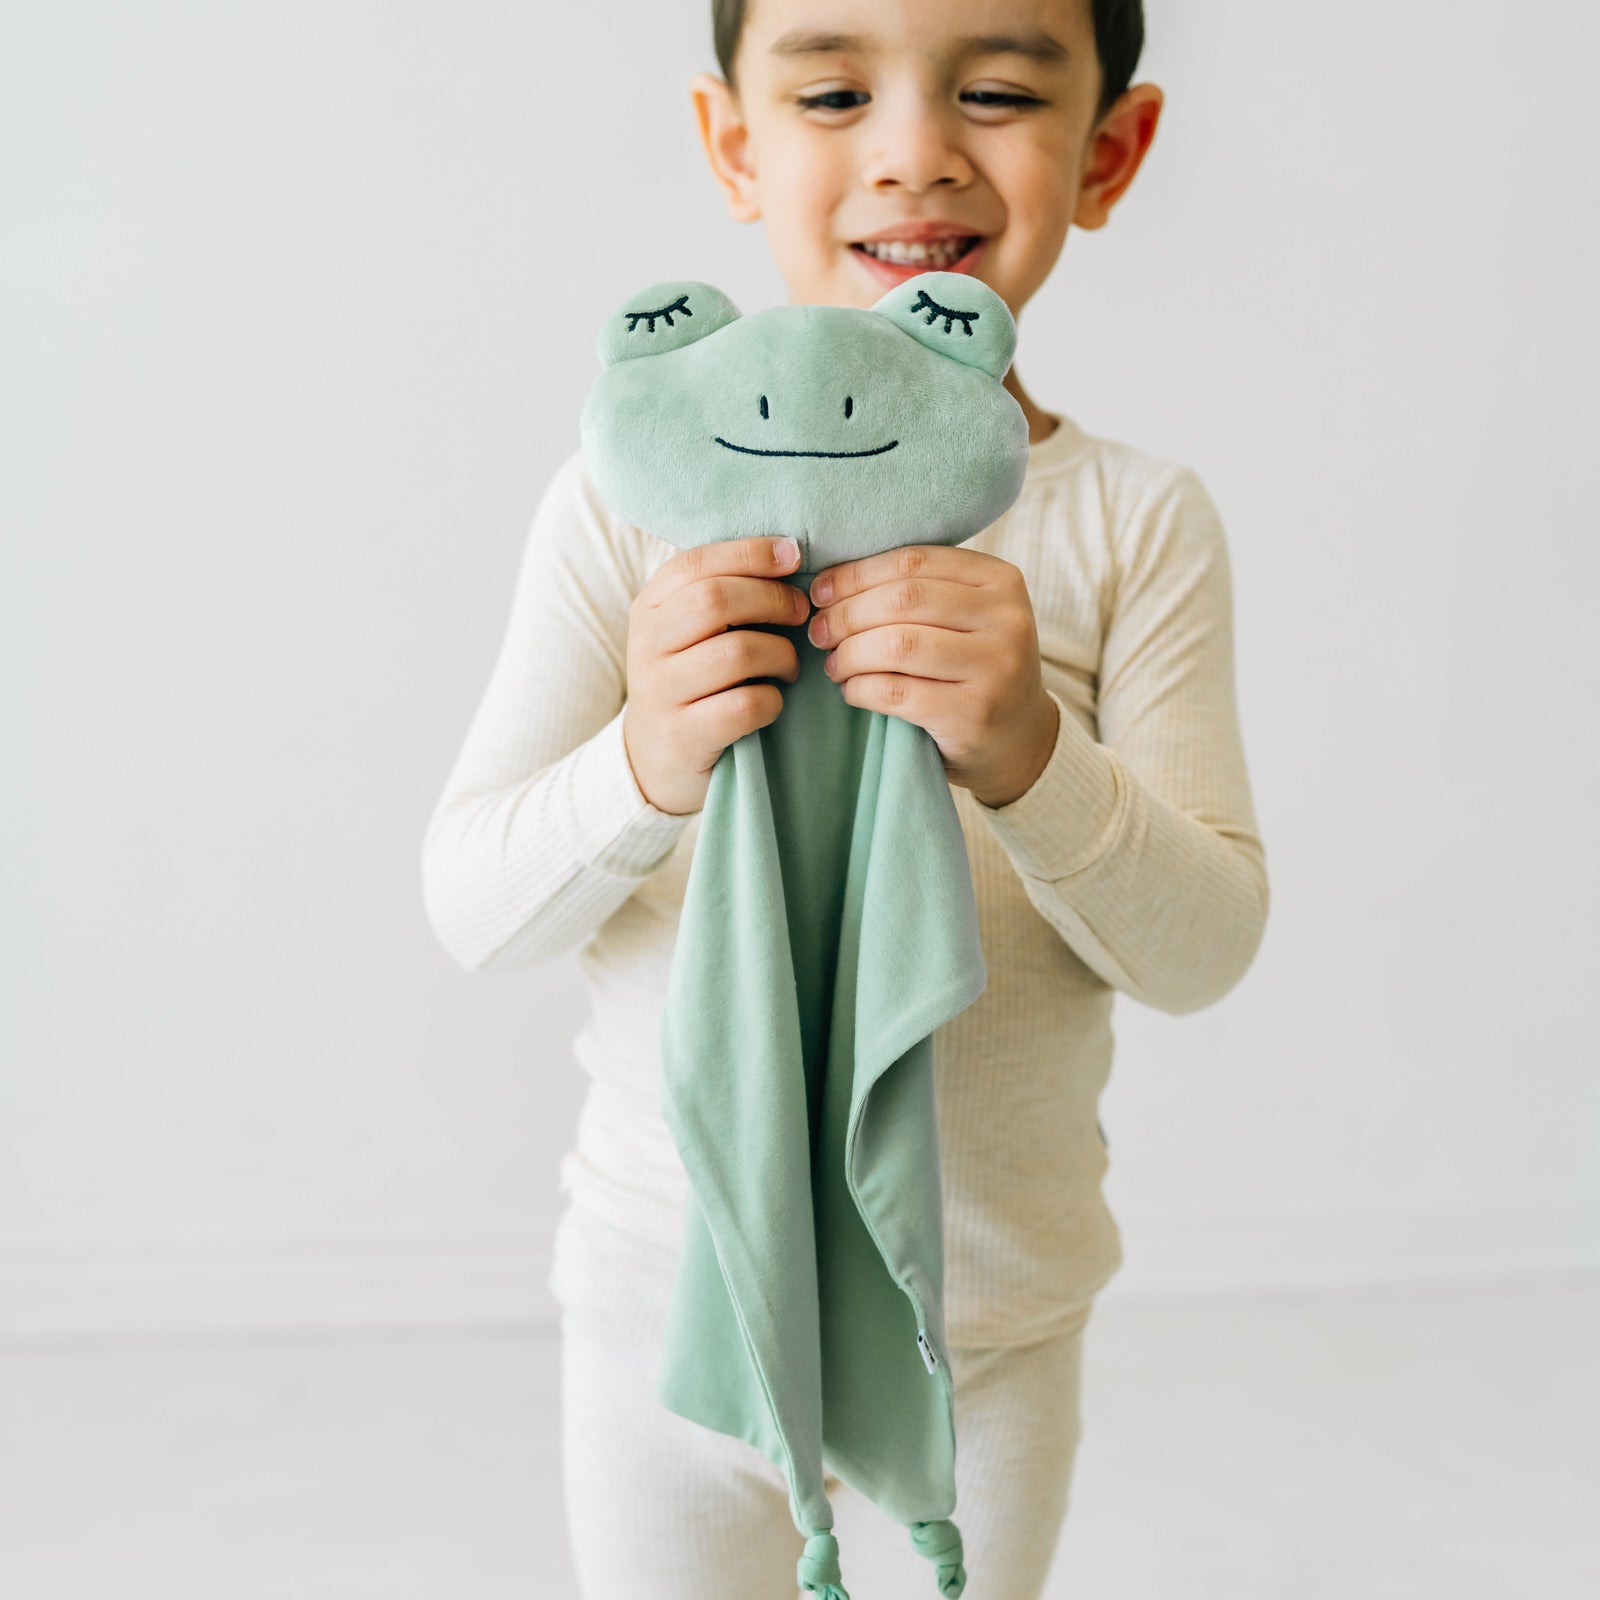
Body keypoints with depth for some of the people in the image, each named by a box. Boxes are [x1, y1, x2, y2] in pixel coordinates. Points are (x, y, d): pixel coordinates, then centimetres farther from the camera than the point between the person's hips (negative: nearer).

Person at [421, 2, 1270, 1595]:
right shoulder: (629, 500, -9)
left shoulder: (1137, 521, -8)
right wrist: (642, 768, -30)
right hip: (666, 1296, 0)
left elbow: (1208, 947, -10)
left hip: (991, 1331, 1)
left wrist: (1033, 757, -29)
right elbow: (468, 909, -10)